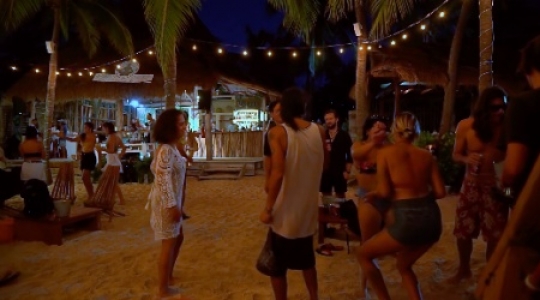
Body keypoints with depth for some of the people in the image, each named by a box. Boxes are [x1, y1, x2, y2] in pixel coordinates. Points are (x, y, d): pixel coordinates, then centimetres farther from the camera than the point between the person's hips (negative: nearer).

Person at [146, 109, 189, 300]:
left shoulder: (172, 148, 10)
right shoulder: (166, 150, -21)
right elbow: (164, 180, -25)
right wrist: (173, 205, -24)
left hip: (172, 201, 10)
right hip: (166, 202, -10)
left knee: (178, 238, 21)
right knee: (169, 243, 0)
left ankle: (168, 276, 38)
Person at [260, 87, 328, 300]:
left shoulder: (277, 133, -16)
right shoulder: (319, 131, -1)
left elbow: (277, 173, -24)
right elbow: (325, 163, 14)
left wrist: (268, 208, -17)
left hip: (285, 210, -5)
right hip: (308, 207, 6)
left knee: (277, 263, 13)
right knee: (306, 258, 26)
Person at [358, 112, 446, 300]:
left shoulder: (385, 153, -1)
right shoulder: (426, 155, 11)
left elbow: (385, 192, -7)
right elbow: (440, 192, 9)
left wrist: (373, 194, 14)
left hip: (407, 219, -6)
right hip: (431, 217, 6)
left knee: (364, 255, 19)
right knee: (403, 265, 30)